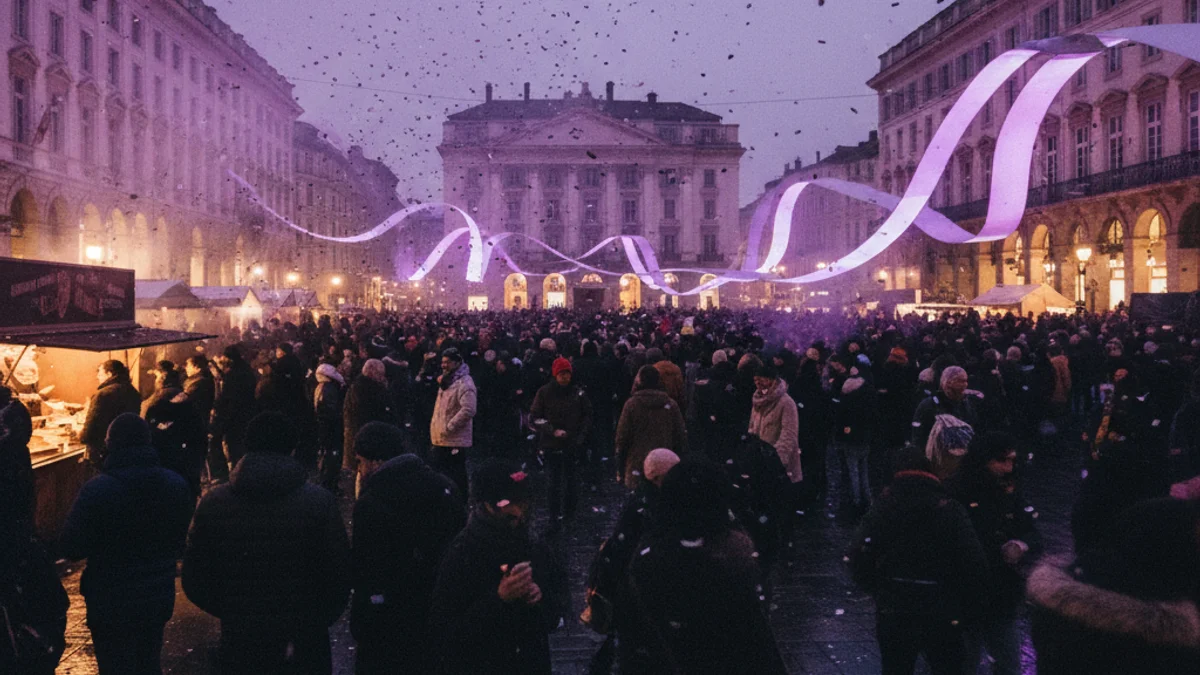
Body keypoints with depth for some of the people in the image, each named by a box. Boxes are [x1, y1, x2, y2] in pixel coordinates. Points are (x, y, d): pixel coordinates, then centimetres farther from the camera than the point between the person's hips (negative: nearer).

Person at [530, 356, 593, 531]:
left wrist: (580, 436, -3)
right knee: (553, 482, -1)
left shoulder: (578, 393, 1)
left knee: (571, 479, 8)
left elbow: (587, 416, 9)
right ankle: (555, 518, 5)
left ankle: (570, 512, 22)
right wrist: (553, 431, -15)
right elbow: (535, 417, -2)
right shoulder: (544, 393, -3)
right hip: (551, 444, -1)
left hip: (572, 445, 1)